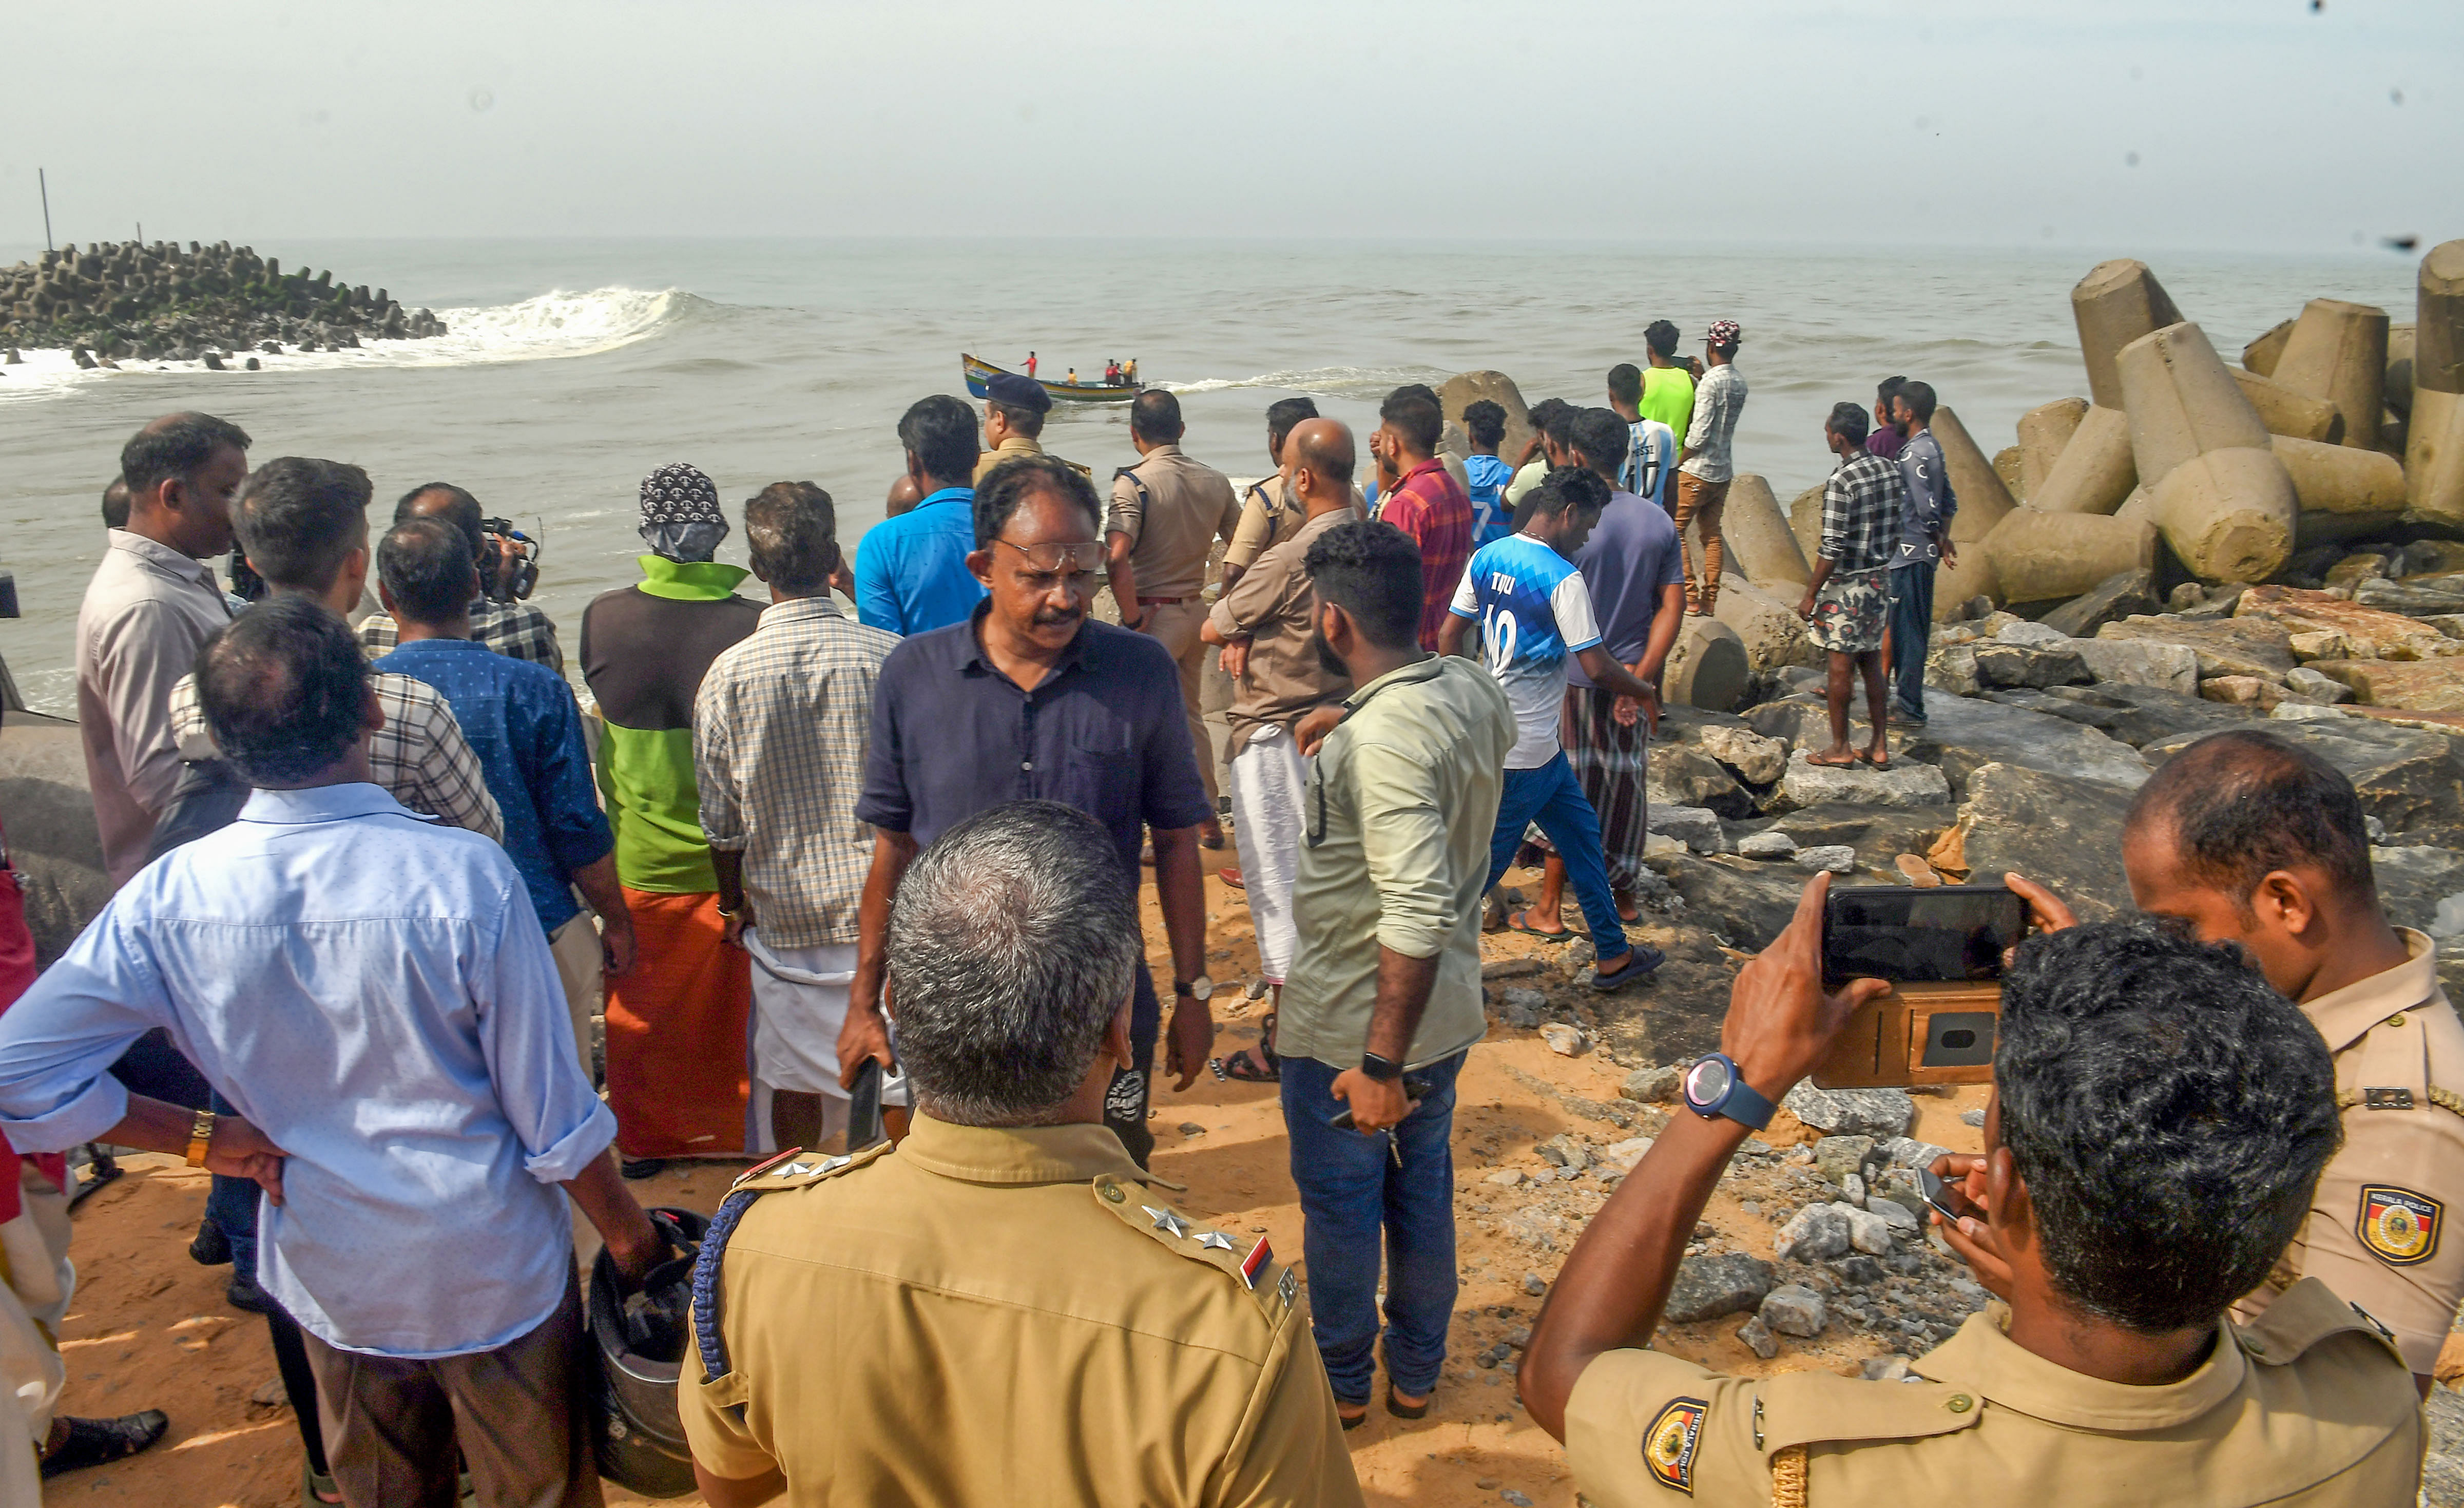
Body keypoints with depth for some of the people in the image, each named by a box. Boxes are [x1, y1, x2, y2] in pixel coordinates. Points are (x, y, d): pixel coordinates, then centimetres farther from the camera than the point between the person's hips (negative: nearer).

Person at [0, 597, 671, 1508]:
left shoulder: (170, 897, -17)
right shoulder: (468, 877, -26)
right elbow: (554, 1112, -18)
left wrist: (205, 1139, -4)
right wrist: (630, 1237, -2)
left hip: (332, 1284, 4)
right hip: (495, 1276, -3)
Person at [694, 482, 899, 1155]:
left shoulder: (728, 677, -10)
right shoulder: (893, 658, -12)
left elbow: (722, 822, -1)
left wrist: (734, 906, 15)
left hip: (786, 912, 1)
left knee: (794, 1077, 15)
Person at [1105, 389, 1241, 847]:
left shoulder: (1134, 483, -15)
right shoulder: (1215, 481, 4)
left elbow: (1117, 557, -26)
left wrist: (1132, 619, -17)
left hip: (1155, 614, -6)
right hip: (1197, 609, 7)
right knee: (1189, 713, 20)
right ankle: (1207, 818, 27)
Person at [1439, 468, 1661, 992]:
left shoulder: (1486, 559, 4)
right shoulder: (1562, 579, -19)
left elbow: (1450, 637, 8)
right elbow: (1597, 667, -17)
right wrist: (1639, 691, 2)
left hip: (1489, 729, 9)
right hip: (1528, 750, -9)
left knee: (1581, 832, 19)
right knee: (1488, 858, 3)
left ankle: (1612, 954, 29)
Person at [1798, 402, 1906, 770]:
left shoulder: (1841, 482, -20)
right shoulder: (1891, 471, 3)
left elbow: (1833, 548, -21)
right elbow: (1898, 531, 11)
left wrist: (1810, 595, -14)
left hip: (1846, 584, -8)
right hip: (1880, 579, 8)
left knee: (1841, 664, 3)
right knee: (1871, 660, 15)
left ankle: (1840, 748, 12)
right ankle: (1880, 746, 18)